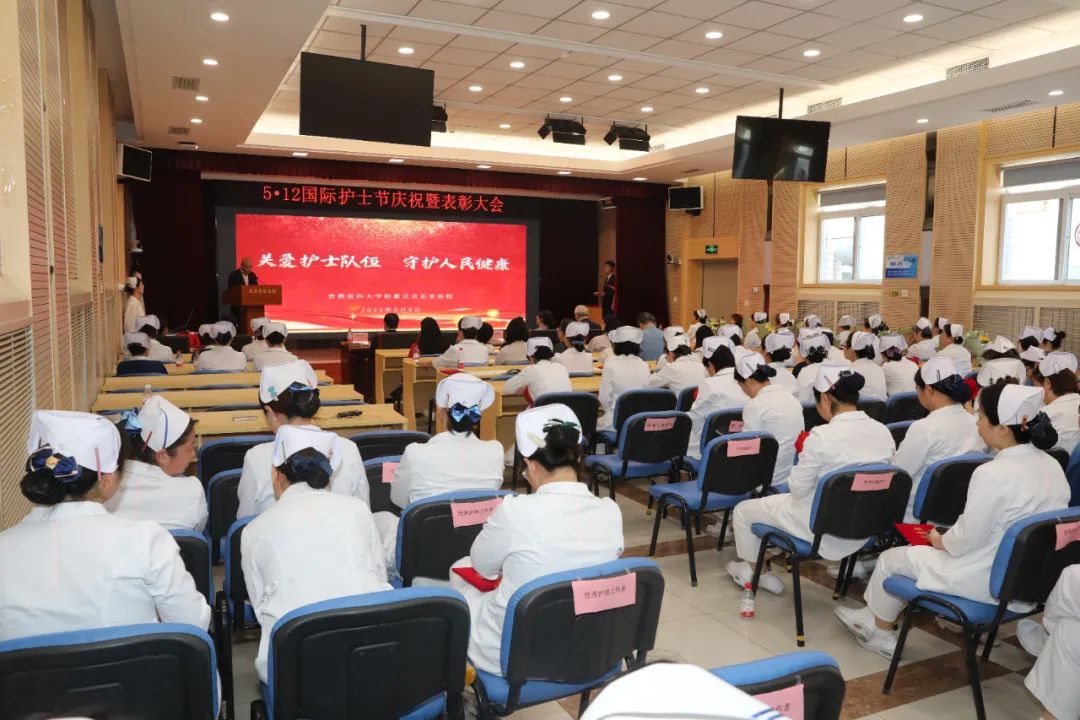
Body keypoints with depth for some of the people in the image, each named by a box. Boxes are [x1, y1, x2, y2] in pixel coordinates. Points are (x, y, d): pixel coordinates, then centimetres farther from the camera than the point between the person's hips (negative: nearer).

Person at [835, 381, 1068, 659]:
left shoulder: (992, 473, -27)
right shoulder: (1052, 465, -1)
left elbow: (966, 539, -21)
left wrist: (940, 541, 0)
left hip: (990, 581, -8)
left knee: (891, 559, 11)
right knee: (915, 553, 24)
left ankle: (880, 632, 33)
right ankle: (876, 617, 33)